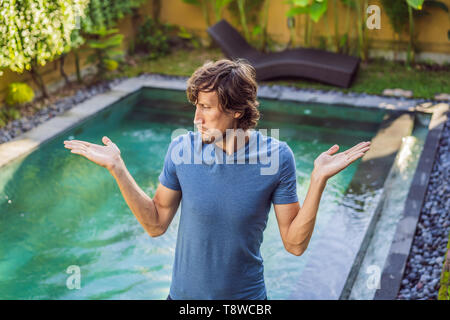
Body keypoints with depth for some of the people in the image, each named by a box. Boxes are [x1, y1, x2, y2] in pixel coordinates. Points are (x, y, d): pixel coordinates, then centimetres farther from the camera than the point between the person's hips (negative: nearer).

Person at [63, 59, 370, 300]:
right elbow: (156, 224, -3)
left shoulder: (276, 156, -16)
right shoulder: (182, 149, -12)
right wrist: (118, 168, -11)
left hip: (247, 294, -1)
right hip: (185, 292, 1)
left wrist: (318, 180, -23)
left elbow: (295, 243, -13)